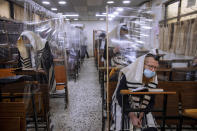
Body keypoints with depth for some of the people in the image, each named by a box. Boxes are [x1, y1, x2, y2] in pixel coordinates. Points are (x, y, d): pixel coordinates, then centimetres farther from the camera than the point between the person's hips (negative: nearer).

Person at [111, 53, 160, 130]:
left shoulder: (153, 80, -9)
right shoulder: (128, 76, -25)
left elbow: (151, 101, 0)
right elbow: (120, 98, -21)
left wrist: (141, 115, -14)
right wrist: (132, 117, -22)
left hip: (142, 110, 4)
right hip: (123, 106, -4)